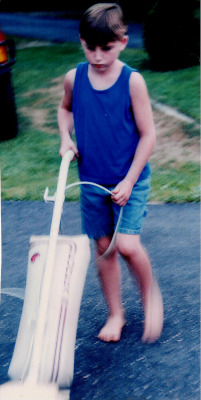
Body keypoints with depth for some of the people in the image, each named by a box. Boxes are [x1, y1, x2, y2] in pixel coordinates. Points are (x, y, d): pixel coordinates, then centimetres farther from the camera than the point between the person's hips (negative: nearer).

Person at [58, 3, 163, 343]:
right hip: (92, 181, 4)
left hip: (130, 181, -4)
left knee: (127, 244, -16)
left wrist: (129, 181, -13)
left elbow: (147, 134, -10)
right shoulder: (74, 78, -3)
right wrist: (66, 137, 1)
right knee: (103, 246, 9)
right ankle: (115, 314, 25)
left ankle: (150, 294, 13)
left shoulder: (132, 81, -14)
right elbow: (65, 109, 20)